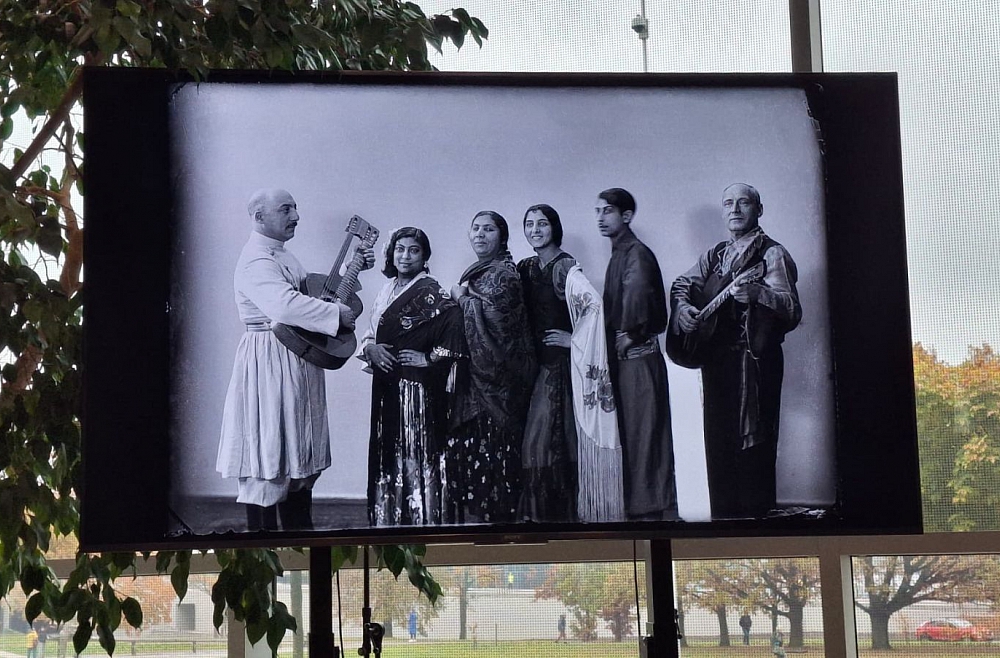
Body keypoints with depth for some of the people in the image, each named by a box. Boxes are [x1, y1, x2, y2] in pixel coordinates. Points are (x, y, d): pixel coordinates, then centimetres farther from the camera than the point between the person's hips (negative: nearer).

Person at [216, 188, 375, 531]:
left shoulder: (281, 255, 17)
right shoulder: (256, 260, -17)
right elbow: (285, 306, -32)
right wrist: (337, 313, -26)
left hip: (297, 366, 11)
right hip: (271, 362, -11)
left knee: (299, 457, 14)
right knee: (269, 455, -6)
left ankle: (299, 529, 21)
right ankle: (262, 530, -2)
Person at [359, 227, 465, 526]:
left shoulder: (429, 292, -9)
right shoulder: (387, 290, 14)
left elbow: (456, 322, -23)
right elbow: (370, 333, 19)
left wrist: (431, 358, -17)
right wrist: (369, 348, -3)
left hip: (419, 387, -7)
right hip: (387, 387, 7)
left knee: (417, 452, -5)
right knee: (388, 453, 10)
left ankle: (422, 518, 0)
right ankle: (389, 518, 17)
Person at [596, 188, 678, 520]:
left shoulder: (636, 253, -13)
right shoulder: (619, 254, 17)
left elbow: (637, 290, -33)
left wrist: (628, 332, -23)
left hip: (639, 358, -10)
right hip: (624, 358, 10)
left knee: (643, 434, -8)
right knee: (629, 436, 12)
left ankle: (654, 509, -5)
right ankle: (637, 508, 17)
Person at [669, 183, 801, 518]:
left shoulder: (772, 254, -2)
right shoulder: (714, 255, 20)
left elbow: (792, 308, -13)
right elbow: (682, 284, 16)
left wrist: (758, 293, -32)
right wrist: (683, 307, -7)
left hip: (754, 360, -7)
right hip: (715, 359, 7)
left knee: (752, 444, -10)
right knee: (718, 444, 9)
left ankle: (756, 514, -8)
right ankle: (724, 517, 15)